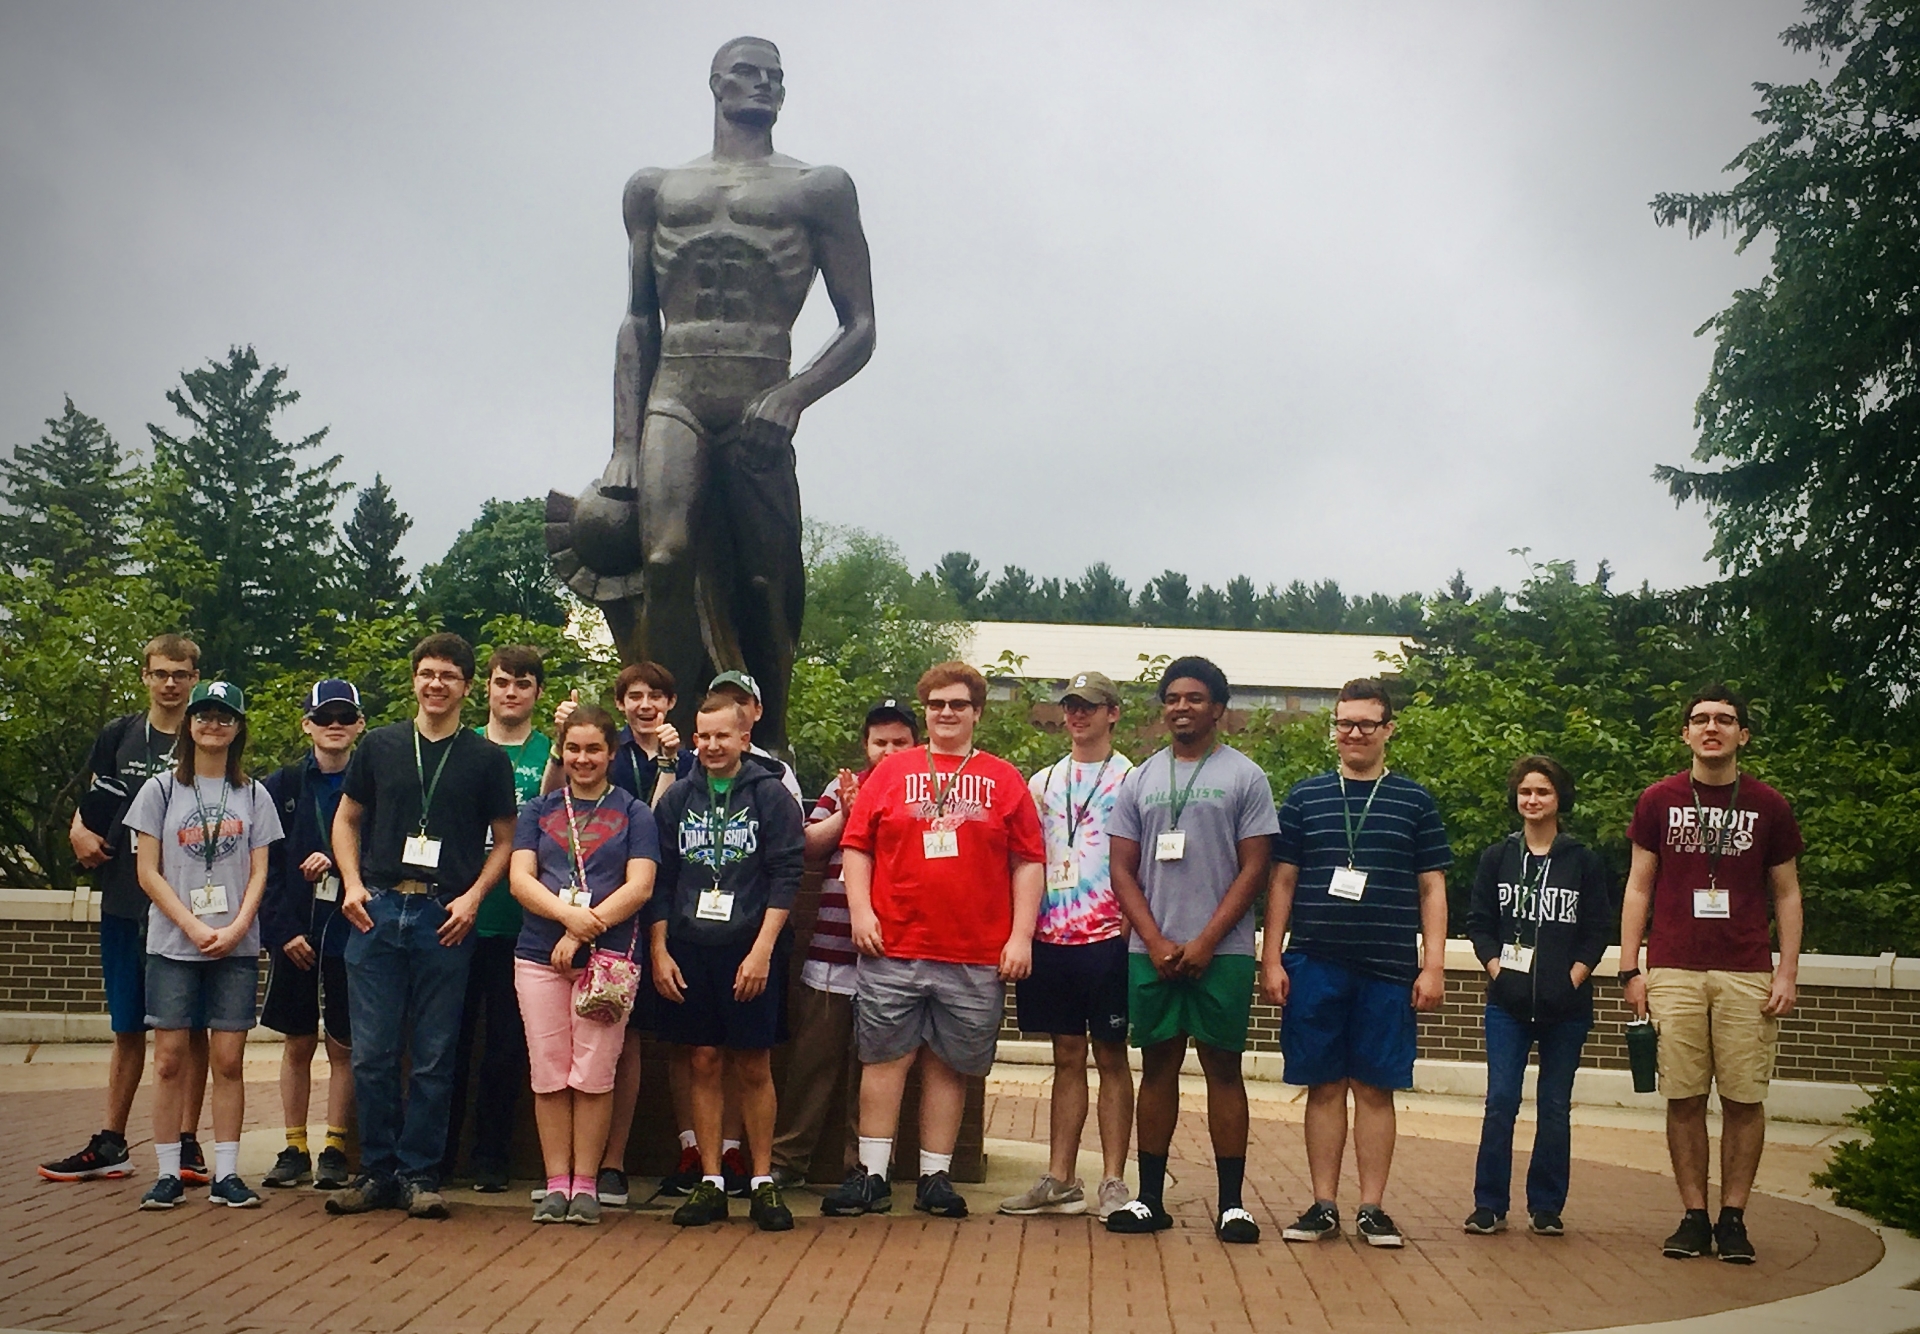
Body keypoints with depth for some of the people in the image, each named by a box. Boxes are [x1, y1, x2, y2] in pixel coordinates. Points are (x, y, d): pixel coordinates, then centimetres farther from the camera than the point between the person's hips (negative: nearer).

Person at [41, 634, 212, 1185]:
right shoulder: (119, 736, 10)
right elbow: (89, 804, 16)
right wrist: (80, 832, -5)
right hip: (125, 900, 3)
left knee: (190, 1027, 2)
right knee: (128, 1026, 10)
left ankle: (187, 1142, 8)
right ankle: (111, 1145, 15)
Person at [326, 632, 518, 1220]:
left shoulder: (486, 759, 6)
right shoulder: (380, 745, 11)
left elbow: (505, 841, 9)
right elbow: (346, 820, 17)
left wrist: (473, 896, -5)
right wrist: (352, 883, 2)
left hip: (445, 918, -1)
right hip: (377, 911, 1)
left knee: (434, 1056, 2)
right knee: (372, 1052, 2)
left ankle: (419, 1174, 11)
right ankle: (376, 1171, 14)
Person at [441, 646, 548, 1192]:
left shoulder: (550, 752, 6)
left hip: (519, 921, -1)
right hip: (458, 915, 1)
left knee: (507, 1043, 5)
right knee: (451, 1036, 5)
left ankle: (491, 1154, 17)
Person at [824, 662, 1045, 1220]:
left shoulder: (1004, 779, 8)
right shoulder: (891, 771, 9)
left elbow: (1029, 862, 6)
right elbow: (856, 847, 8)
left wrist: (1021, 936, -1)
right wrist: (860, 911, -4)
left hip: (977, 958, 0)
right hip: (893, 950, 0)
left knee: (950, 1065, 7)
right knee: (884, 1058, 4)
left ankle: (936, 1177, 16)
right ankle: (870, 1177, 11)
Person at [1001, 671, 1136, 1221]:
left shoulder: (1132, 780, 0)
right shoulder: (1042, 782, 14)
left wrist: (1133, 928, -11)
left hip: (1108, 939, -4)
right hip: (1052, 938, 4)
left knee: (1111, 1058, 2)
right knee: (1067, 1058, 9)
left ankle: (1113, 1183, 6)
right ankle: (1059, 1181, 13)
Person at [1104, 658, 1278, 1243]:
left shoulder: (1244, 777, 2)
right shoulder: (1140, 779, 11)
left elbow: (1253, 868, -3)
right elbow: (1123, 869, 8)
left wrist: (1205, 942, -10)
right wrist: (1156, 943, -4)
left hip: (1222, 951, -3)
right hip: (1151, 950, 3)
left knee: (1223, 1067, 0)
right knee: (1157, 1067, 7)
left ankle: (1231, 1202, 5)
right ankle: (1150, 1198, 13)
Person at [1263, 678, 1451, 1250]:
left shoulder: (1414, 801, 7)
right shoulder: (1305, 797, 8)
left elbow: (1432, 887, 7)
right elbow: (1282, 881, 9)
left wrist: (1434, 965, 0)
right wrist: (1272, 958, 2)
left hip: (1388, 969, 0)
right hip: (1315, 965, 1)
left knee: (1376, 1088, 3)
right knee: (1324, 1086, 5)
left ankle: (1373, 1207, 12)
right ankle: (1323, 1206, 12)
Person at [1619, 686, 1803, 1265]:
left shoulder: (1769, 807, 8)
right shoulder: (1658, 801, 7)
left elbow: (1787, 894, 11)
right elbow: (1638, 887, 9)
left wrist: (1788, 973, 1)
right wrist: (1630, 970, 3)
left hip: (1747, 975, 0)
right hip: (1673, 973, 0)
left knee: (1744, 1098, -1)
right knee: (1684, 1098, 1)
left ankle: (1733, 1218, 9)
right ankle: (1694, 1216, 9)